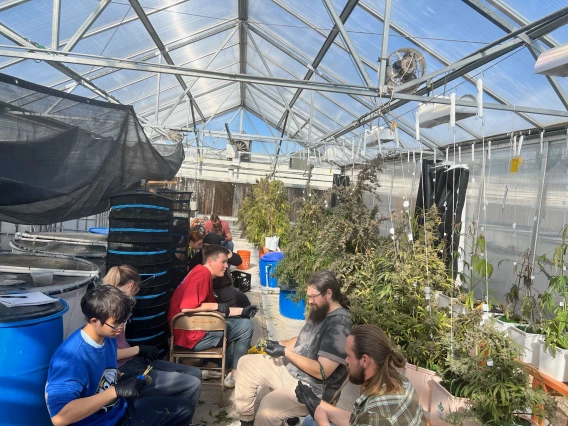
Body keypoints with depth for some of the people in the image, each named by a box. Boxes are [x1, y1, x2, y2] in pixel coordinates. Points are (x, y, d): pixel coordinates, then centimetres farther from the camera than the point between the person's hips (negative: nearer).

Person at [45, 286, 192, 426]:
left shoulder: (108, 337, -2)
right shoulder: (70, 357, -29)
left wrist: (123, 379, -6)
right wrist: (116, 391, -35)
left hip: (120, 409, 9)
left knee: (183, 408, 10)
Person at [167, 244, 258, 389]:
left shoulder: (204, 274, 14)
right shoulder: (202, 273, -17)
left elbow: (210, 310, 15)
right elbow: (187, 307, -28)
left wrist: (242, 311, 9)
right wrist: (217, 306, -16)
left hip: (195, 327, 10)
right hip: (191, 335, -10)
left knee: (238, 320, 27)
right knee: (246, 326, -6)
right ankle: (234, 375, 7)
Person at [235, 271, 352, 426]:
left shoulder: (339, 325, -25)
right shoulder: (319, 311, 4)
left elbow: (322, 372, -27)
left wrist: (285, 352, -23)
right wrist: (279, 344, -2)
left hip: (312, 387, -10)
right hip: (290, 368, 10)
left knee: (268, 407, -32)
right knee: (246, 363, 11)